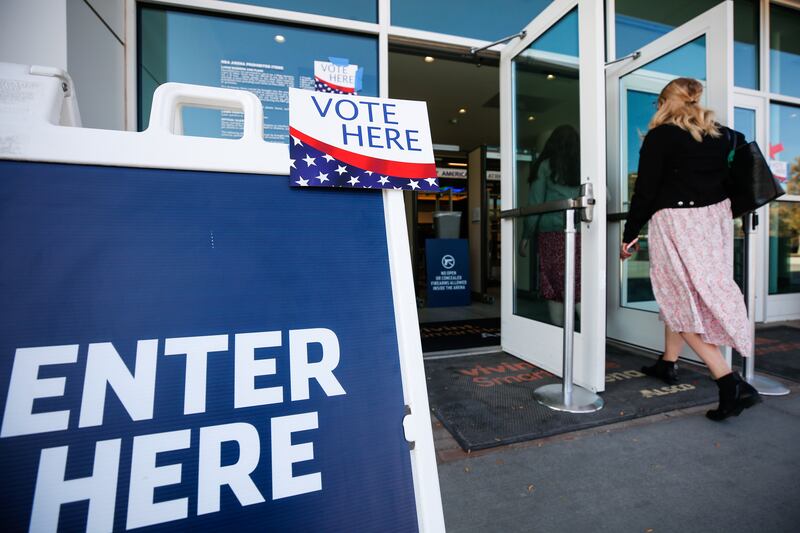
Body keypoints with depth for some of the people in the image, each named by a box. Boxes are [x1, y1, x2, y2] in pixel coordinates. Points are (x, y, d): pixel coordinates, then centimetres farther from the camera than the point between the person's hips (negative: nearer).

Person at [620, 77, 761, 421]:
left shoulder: (660, 136, -6)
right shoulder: (720, 135, 12)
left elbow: (645, 191, -10)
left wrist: (629, 235, -5)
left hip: (676, 222, -7)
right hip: (715, 219, 7)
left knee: (683, 299, -3)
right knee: (684, 295, 16)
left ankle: (731, 383, -9)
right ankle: (667, 364, 29)